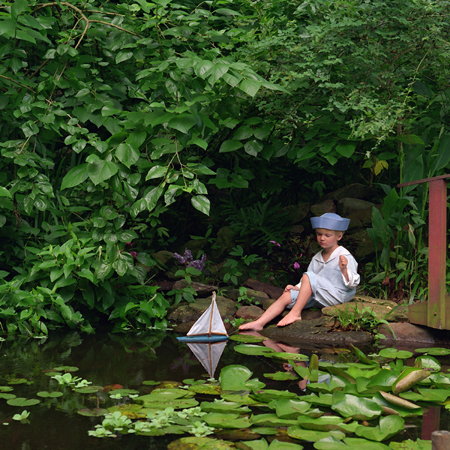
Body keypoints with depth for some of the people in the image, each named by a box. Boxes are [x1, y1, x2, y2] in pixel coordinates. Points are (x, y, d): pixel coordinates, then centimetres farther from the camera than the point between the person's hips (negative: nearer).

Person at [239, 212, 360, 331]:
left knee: (308, 276, -27)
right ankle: (259, 323, -19)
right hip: (317, 298, 7)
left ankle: (295, 313, -22)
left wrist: (344, 269, -28)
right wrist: (297, 287, 2)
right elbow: (308, 284, 22)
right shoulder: (317, 258, 15)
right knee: (286, 296, -10)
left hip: (336, 297, -7)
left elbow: (353, 283, -10)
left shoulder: (344, 257, -6)